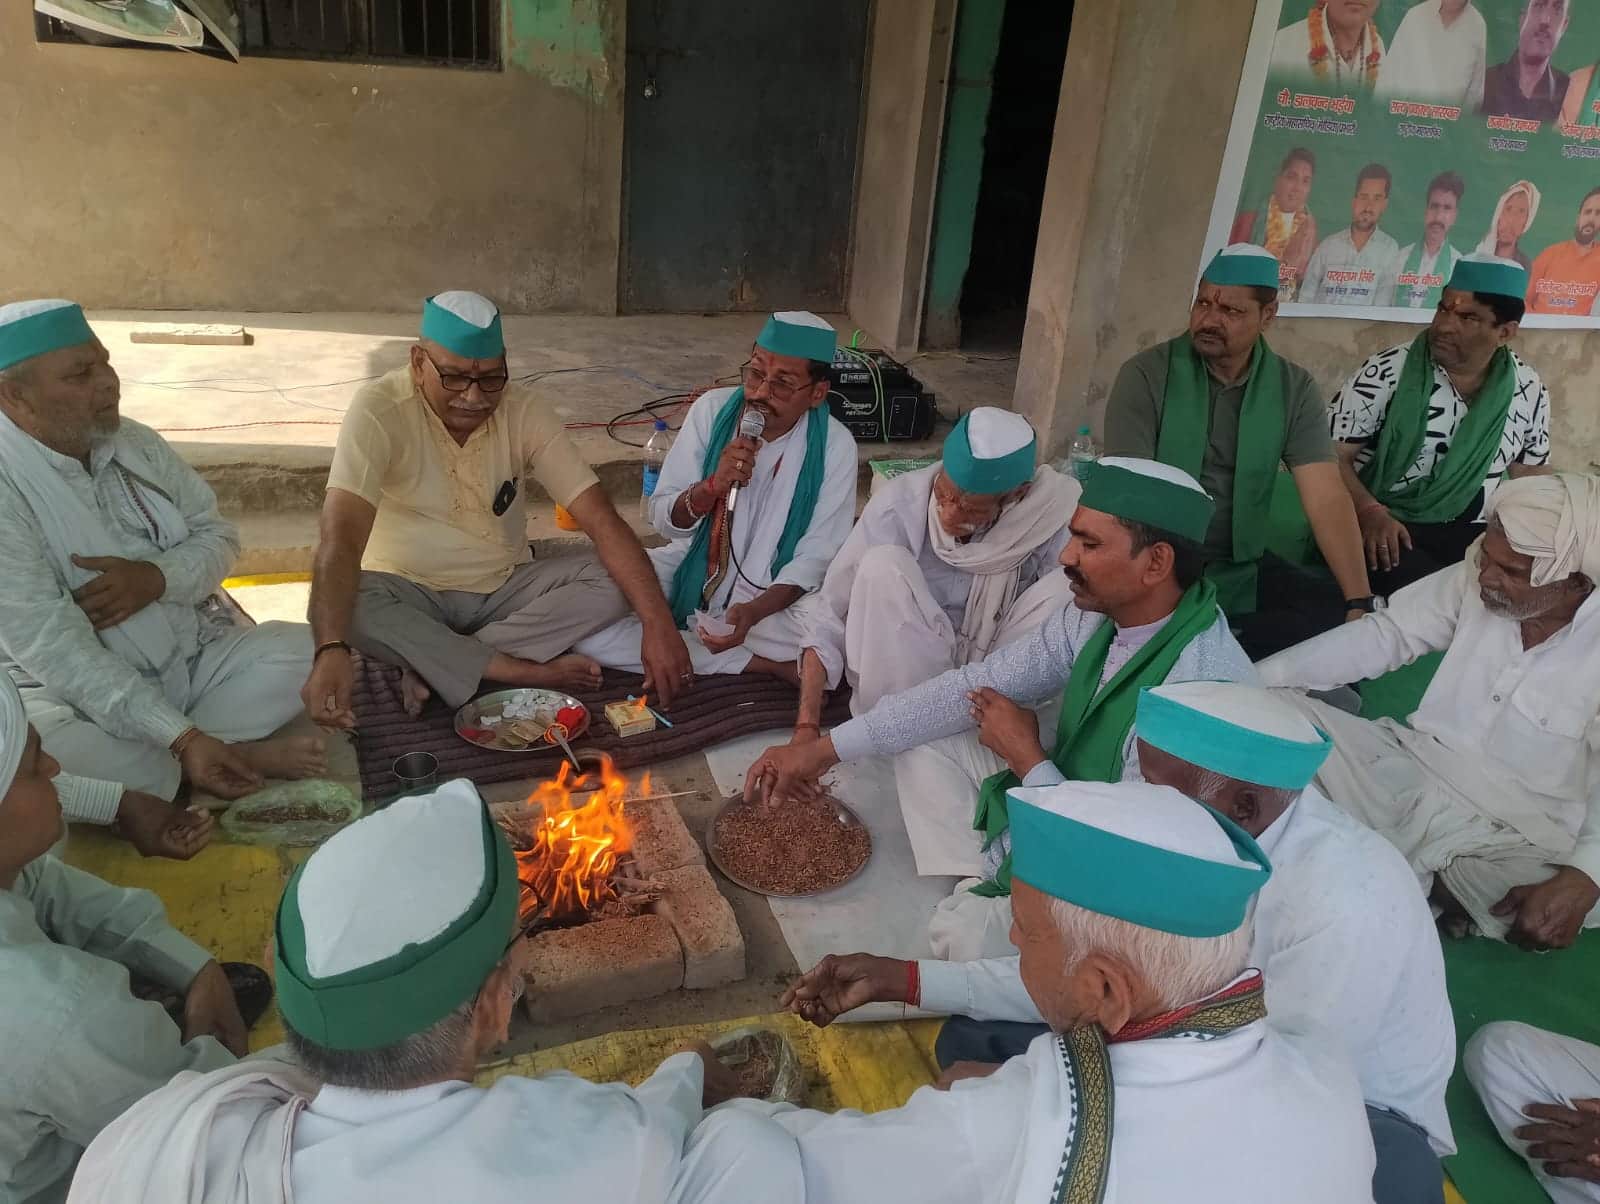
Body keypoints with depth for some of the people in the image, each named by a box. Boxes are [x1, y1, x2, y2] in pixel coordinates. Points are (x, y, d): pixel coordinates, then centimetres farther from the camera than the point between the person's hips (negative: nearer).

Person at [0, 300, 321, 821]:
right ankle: (236, 751, -16)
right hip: (79, 694, -5)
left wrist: (156, 578, -17)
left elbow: (218, 536, 8)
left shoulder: (136, 442, 2)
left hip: (195, 661, 6)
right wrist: (183, 736, -31)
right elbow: (50, 645, -24)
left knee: (302, 650, -14)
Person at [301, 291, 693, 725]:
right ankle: (530, 672, -26)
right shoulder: (379, 411, -21)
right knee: (345, 602, -34)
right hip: (410, 593, -2)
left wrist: (658, 623, -30)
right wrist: (331, 651, -48)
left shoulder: (525, 412, -12)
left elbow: (601, 518, -18)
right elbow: (341, 535, -32)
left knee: (611, 581, -21)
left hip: (506, 588, 3)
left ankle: (434, 666, -21)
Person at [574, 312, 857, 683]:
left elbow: (817, 555, -11)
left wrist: (755, 611, -29)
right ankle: (760, 663, -18)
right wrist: (713, 486, -29)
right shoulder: (713, 409, -9)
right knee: (581, 621, -22)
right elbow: (663, 520, -6)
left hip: (776, 592, -3)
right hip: (691, 570, 3)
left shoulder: (835, 446, -13)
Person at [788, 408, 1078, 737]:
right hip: (898, 678, -1)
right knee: (882, 564, -27)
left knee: (1065, 588, -23)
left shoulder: (1045, 521, -18)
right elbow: (829, 616, -18)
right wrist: (808, 726, -26)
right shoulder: (897, 505, -21)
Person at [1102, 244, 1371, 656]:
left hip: (1242, 567, 4)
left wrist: (1360, 602, -18)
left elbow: (1326, 499, -7)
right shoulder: (1146, 374, -7)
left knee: (1334, 616, -20)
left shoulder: (1295, 389, 1)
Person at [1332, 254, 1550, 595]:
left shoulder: (1530, 391, 5)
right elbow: (1333, 455, -8)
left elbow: (1530, 472, 18)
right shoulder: (1385, 374, -8)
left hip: (1474, 534, 5)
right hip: (1386, 528, -4)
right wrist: (1371, 513, -24)